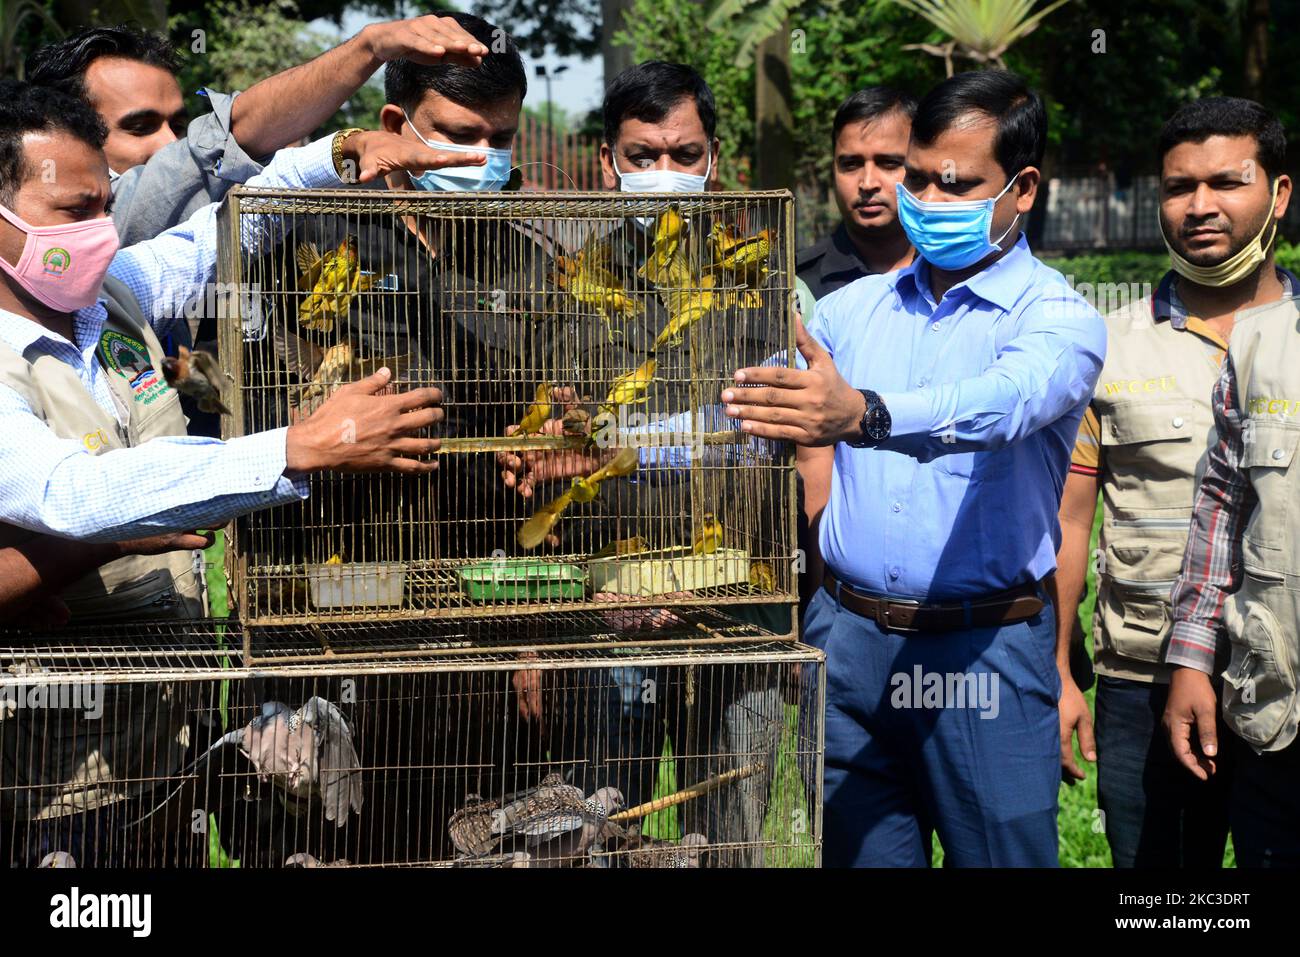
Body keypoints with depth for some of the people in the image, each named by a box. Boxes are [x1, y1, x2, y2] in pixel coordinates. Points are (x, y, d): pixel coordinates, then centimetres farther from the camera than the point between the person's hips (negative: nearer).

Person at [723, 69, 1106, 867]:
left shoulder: (1059, 319, -4)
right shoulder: (850, 309, 11)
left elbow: (1004, 401, -27)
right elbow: (811, 478, 12)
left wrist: (863, 414, -45)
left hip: (984, 653, -4)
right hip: (844, 641, 4)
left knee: (1000, 854, 0)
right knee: (856, 855, 9)